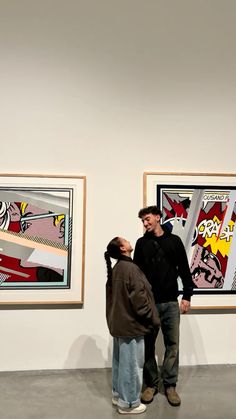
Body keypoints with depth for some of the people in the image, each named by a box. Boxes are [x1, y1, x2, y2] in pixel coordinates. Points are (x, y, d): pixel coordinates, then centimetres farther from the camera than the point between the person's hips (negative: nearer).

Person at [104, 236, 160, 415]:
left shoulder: (116, 269, 7)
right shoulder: (130, 268, -22)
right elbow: (139, 299, -23)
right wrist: (154, 319, -10)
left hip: (119, 323, 9)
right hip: (131, 325, -9)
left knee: (120, 362, 21)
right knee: (131, 365, 6)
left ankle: (118, 395, 36)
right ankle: (128, 403, 20)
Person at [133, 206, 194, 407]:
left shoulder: (174, 240, 2)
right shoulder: (141, 243, 3)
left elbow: (184, 270, 4)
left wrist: (187, 296, 0)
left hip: (171, 302, 0)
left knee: (172, 345, 7)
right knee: (148, 345, 9)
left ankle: (170, 385, 24)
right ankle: (151, 383, 26)